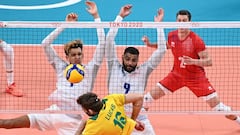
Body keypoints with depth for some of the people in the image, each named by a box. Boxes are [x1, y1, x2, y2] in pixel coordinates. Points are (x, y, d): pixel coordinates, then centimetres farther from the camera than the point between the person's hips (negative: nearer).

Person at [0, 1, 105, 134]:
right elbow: (46, 44, 6)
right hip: (55, 113, 1)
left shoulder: (90, 69, 4)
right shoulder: (62, 67, 8)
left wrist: (96, 16, -2)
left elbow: (102, 44, -1)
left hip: (75, 120, -1)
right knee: (12, 123, -12)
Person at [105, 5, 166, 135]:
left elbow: (161, 51, -1)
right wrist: (120, 16, -4)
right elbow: (109, 41, -3)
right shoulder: (114, 68, 2)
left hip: (138, 119, 1)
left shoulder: (143, 71, 2)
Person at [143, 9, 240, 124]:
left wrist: (193, 61, -38)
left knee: (217, 106, -7)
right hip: (176, 75, 4)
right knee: (149, 97, 0)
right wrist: (150, 44, 3)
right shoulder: (171, 36, -7)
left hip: (196, 77, -4)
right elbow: (166, 46, 18)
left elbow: (208, 61, -21)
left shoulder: (196, 40, -23)